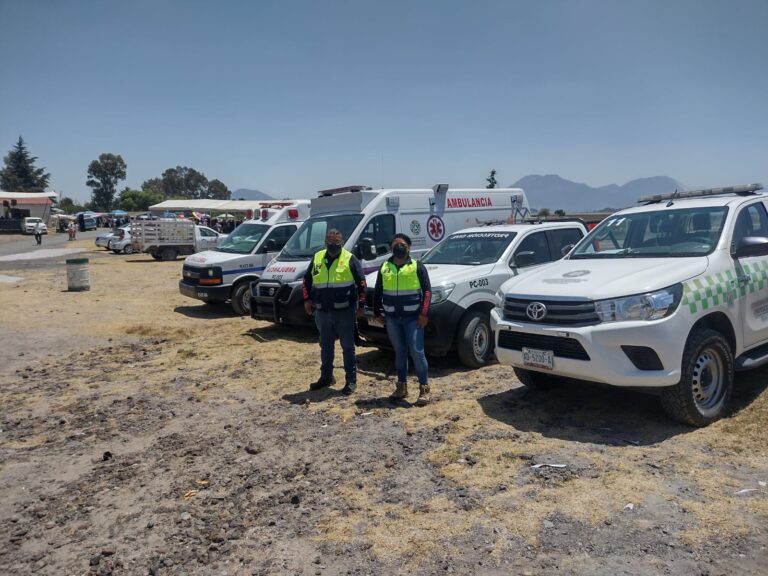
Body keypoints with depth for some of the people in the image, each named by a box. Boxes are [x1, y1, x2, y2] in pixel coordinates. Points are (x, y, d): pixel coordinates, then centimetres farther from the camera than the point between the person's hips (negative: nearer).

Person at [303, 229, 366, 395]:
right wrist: (307, 300, 6)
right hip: (323, 312, 4)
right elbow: (307, 280, 16)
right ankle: (326, 377, 30)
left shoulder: (350, 259, -5)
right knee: (326, 346, 16)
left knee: (347, 346, 4)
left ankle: (351, 380, 13)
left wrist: (361, 305, -7)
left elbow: (361, 282, -4)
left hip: (345, 311, -4)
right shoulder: (317, 258, 7)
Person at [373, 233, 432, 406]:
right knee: (400, 352, 12)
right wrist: (376, 313, 10)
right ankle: (402, 386, 23)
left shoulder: (417, 267, 1)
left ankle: (424, 388, 3)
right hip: (392, 318, 4)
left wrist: (424, 314, -13)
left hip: (413, 318, -3)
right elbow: (377, 292, 16)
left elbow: (427, 291, -4)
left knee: (417, 352, -6)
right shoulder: (384, 268, 11)